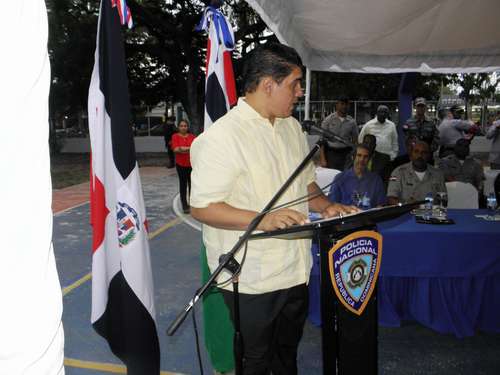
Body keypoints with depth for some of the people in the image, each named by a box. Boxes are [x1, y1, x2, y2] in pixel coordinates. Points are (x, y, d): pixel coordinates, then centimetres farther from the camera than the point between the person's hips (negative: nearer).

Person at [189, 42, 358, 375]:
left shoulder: (292, 127, 7)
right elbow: (202, 208, -21)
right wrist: (263, 219, -31)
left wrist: (325, 206, -2)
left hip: (295, 270, 7)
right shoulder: (221, 136, -19)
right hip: (252, 281, -7)